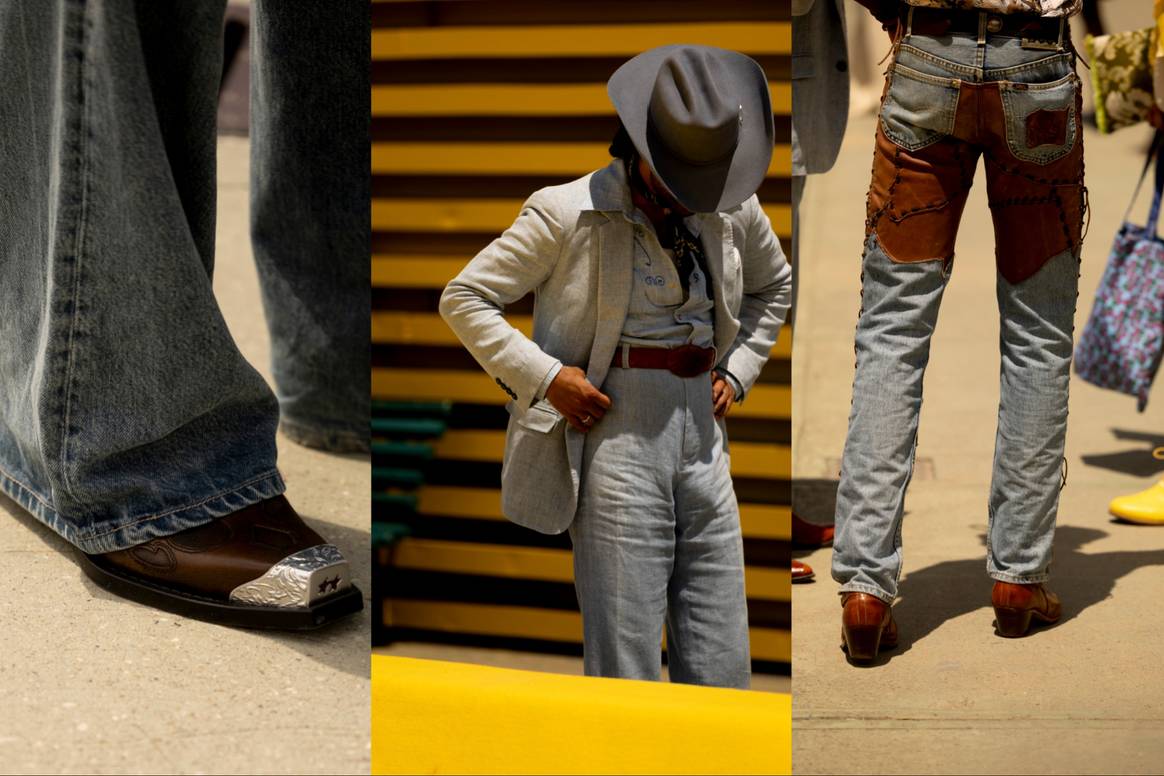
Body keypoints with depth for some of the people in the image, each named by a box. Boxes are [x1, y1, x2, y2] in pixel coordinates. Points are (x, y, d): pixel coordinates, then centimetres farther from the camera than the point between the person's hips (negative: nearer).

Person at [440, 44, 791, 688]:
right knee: (625, 666, -4)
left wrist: (737, 371, 13)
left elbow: (772, 285, 28)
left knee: (721, 668, 6)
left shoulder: (734, 207, 8)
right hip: (615, 437, -5)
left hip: (702, 438, 5)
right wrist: (545, 376, -12)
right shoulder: (567, 213, -7)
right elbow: (463, 298, -2)